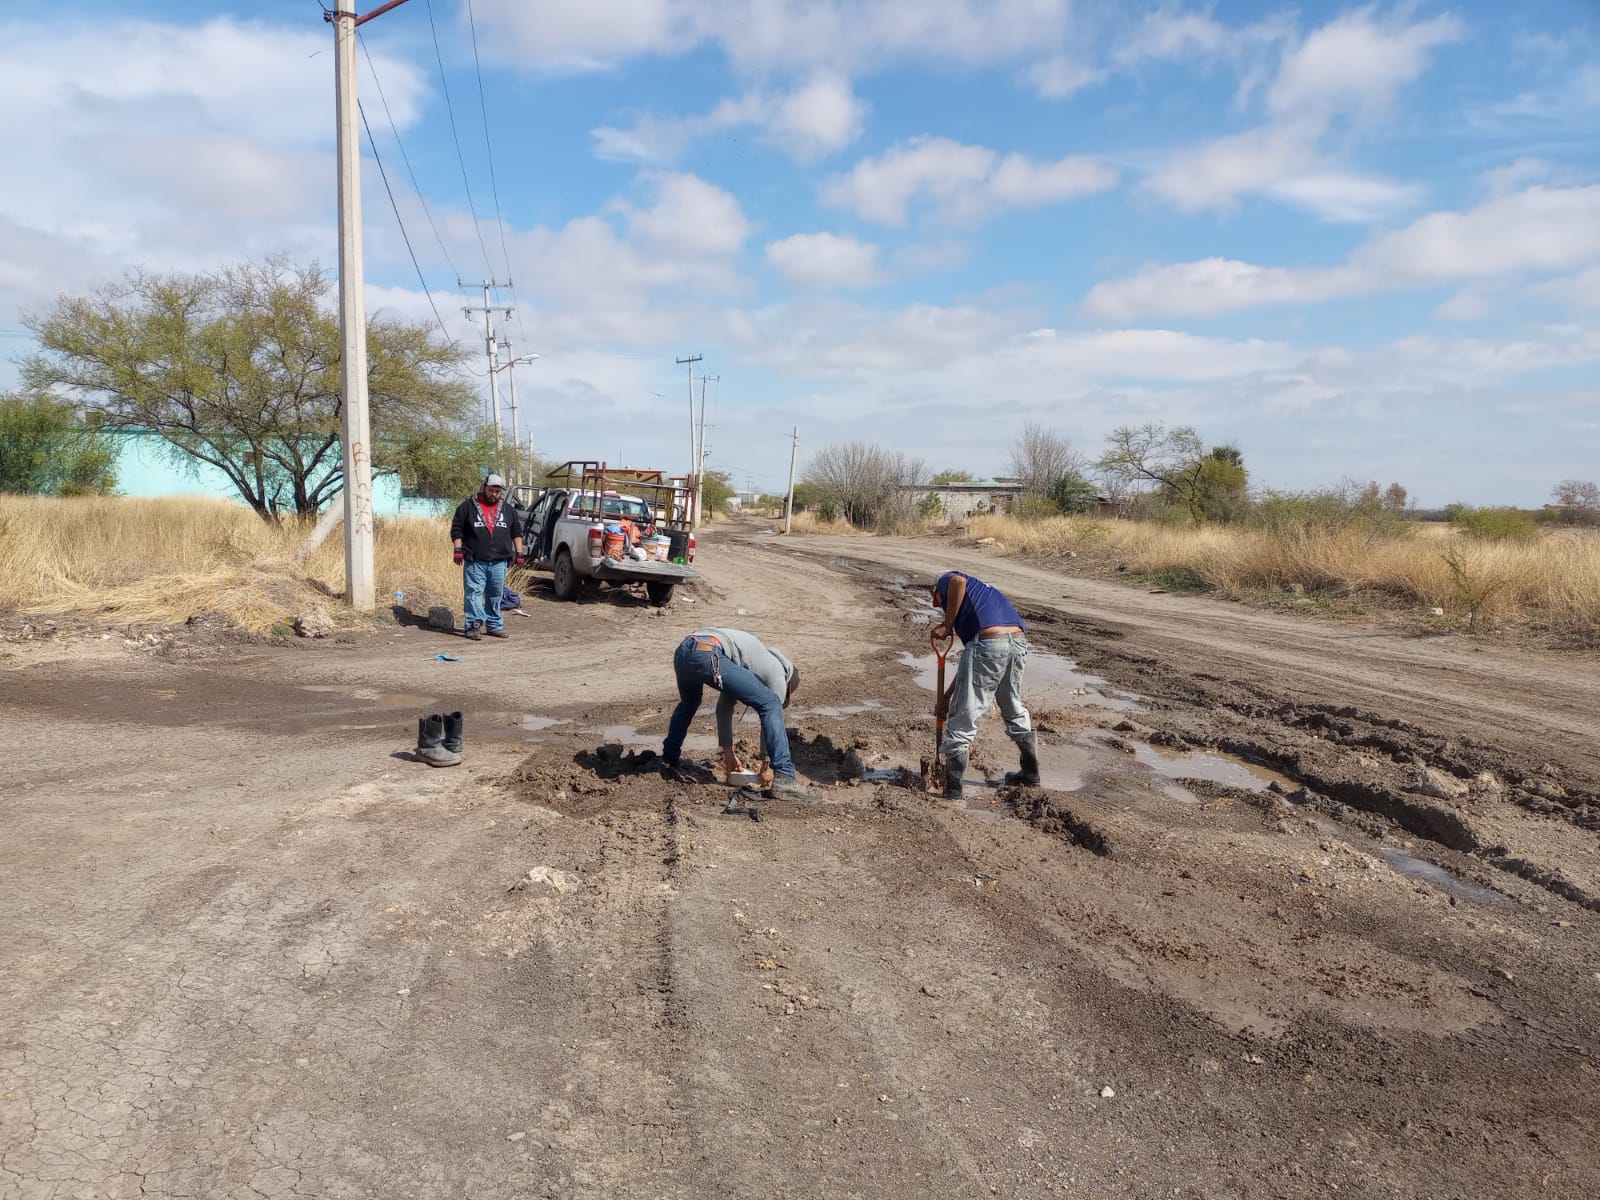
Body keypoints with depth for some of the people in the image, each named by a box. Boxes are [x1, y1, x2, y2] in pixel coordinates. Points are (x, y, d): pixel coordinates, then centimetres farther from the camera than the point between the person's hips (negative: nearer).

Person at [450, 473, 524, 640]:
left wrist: (519, 553, 11)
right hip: (475, 561, -3)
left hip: (499, 562, 3)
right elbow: (456, 530, 0)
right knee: (474, 592, -8)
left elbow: (516, 533, 18)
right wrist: (458, 550, -9)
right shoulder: (468, 506, 2)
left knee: (496, 595, 9)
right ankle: (474, 624, -9)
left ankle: (495, 625, 17)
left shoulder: (508, 510, 13)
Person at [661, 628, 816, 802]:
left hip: (682, 651, 9)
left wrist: (728, 750, 43)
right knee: (770, 703, -3)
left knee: (688, 704, 40)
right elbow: (773, 717, 14)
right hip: (707, 655, -9)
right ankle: (783, 778, -9)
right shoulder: (777, 674, 17)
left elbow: (723, 708, 42)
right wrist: (766, 763, 22)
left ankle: (668, 759, 51)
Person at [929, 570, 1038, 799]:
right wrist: (949, 694, 40)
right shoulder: (981, 592, 37)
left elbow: (958, 581, -12)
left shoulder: (946, 581, 18)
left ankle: (952, 789, 11)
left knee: (963, 717, 5)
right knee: (1014, 709, 29)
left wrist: (947, 625, -2)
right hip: (1019, 642, 8)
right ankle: (1031, 773, 42)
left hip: (989, 642, -8)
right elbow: (972, 658, 36)